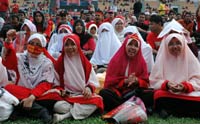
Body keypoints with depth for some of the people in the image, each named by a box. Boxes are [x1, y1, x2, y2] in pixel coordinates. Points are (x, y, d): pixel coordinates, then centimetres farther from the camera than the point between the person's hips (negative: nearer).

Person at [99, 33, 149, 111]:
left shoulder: (141, 62, 6)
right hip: (116, 90, -1)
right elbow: (110, 82, -2)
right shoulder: (116, 60, 1)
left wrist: (137, 81, -16)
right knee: (103, 93, -32)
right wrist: (125, 81, -17)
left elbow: (145, 82, 7)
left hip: (134, 92, 1)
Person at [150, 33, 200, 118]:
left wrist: (185, 87, -21)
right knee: (159, 95, -34)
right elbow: (154, 81, 1)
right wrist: (166, 85, -19)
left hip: (188, 93, 1)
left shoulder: (190, 59, 6)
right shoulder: (162, 59, 5)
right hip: (167, 93, 0)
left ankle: (169, 110, -19)